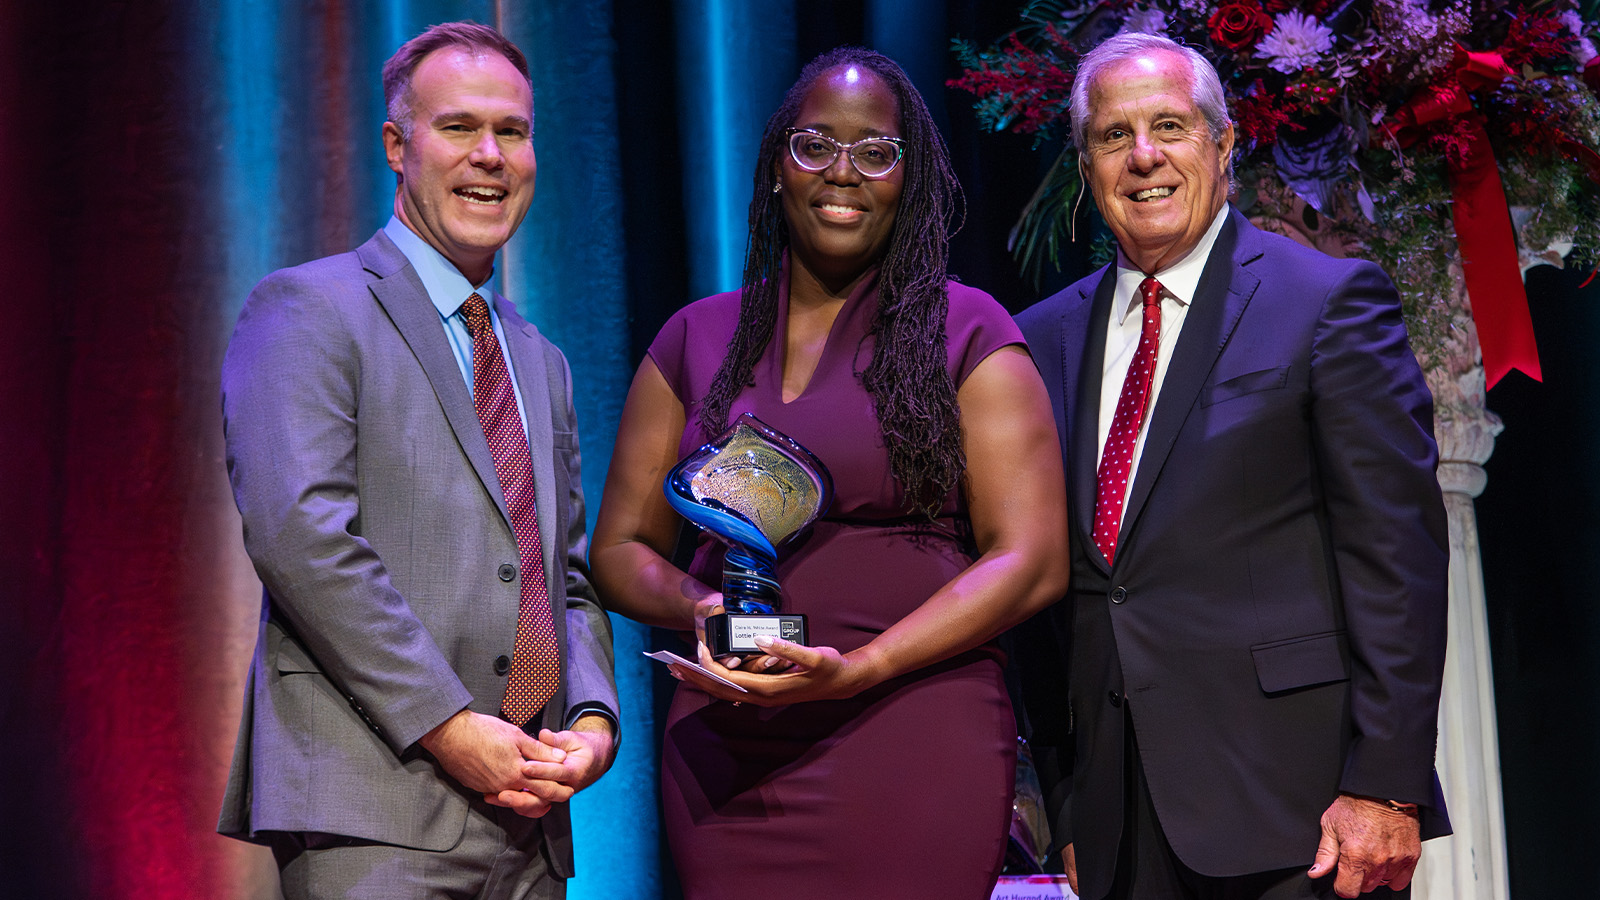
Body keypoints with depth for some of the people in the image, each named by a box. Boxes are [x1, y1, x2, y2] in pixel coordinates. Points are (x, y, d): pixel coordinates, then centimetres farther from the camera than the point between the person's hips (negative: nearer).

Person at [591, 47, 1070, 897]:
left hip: (914, 747, -2)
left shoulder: (966, 333, 3)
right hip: (726, 754, 3)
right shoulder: (696, 340, 12)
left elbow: (1032, 561, -3)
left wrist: (856, 669, -15)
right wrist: (695, 606, -9)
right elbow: (620, 548, 15)